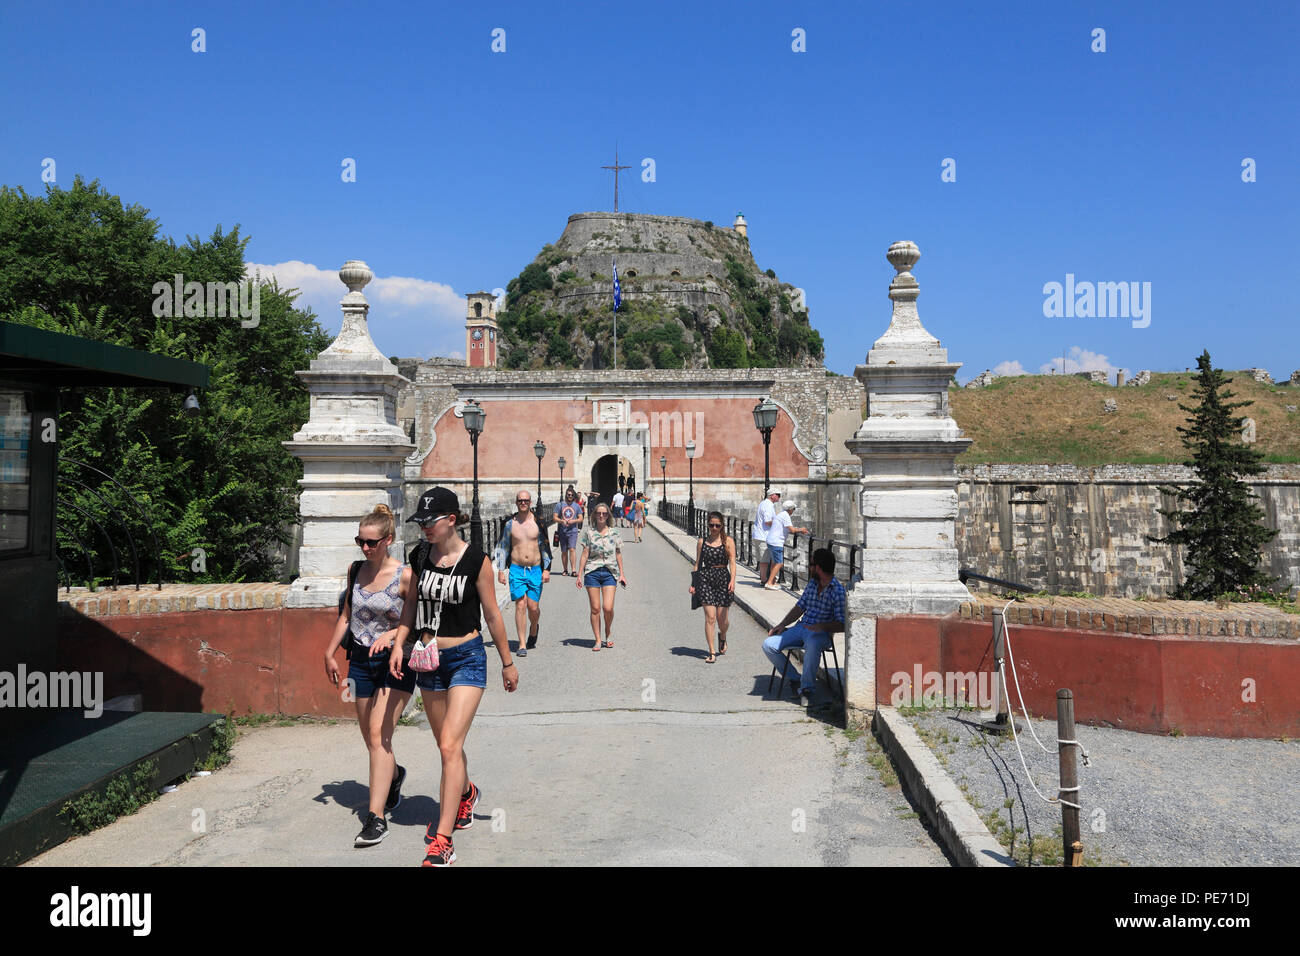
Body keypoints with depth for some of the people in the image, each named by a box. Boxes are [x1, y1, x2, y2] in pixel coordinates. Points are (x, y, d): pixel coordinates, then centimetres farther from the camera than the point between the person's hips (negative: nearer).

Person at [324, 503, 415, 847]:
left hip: (395, 661, -5)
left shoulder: (404, 576, -13)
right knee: (371, 739, 14)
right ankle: (394, 775, 45)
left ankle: (376, 817, -13)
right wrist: (330, 653, 16)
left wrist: (393, 634, -25)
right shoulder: (356, 570, 4)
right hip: (361, 660, 5)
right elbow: (347, 615, 16)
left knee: (378, 734, -15)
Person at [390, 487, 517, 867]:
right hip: (429, 659, 5)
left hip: (466, 658, -5)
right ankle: (466, 794, 47)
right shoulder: (419, 556, 0)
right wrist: (398, 644, 0)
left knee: (450, 746, -12)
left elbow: (491, 614, -5)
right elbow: (411, 604, 12)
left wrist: (508, 663, 1)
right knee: (447, 745, 17)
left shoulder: (476, 560, -13)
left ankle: (442, 841, -8)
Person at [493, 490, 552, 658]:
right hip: (516, 569, 0)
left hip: (536, 570, 0)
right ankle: (522, 644, -4)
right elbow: (502, 547, 10)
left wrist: (546, 569, 2)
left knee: (533, 607, -1)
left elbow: (545, 547, 7)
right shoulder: (510, 524, 3)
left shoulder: (538, 522, 2)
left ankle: (533, 630, 32)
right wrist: (500, 569, 5)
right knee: (520, 605, -9)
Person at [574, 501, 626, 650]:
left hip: (609, 572, 0)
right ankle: (598, 640, 10)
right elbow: (585, 555, 4)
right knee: (595, 608, 0)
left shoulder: (614, 532, 6)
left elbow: (618, 554, 11)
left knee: (608, 608, -10)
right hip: (592, 572, 0)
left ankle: (608, 634, 17)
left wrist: (622, 574, 8)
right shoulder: (589, 532, 4)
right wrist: (579, 576, 1)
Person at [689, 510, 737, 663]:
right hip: (706, 578, 0)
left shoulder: (728, 541, 3)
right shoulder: (702, 542, 8)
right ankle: (711, 652, -2)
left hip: (723, 577, 0)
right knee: (710, 617, -8)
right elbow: (698, 563, 12)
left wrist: (732, 580, -18)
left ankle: (722, 637, 37)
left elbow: (732, 562, -4)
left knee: (721, 618, 2)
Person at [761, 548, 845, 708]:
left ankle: (806, 688, -27)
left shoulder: (838, 591, -9)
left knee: (812, 645, -42)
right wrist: (782, 624, 7)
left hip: (821, 634, -7)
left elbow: (841, 625, -13)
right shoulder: (812, 583, 13)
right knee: (768, 645, -11)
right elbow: (799, 607, 19)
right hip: (801, 628, 7)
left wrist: (822, 626, -28)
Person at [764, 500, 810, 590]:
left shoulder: (781, 514, 18)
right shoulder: (785, 515, -13)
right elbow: (792, 530, -19)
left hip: (771, 541, 10)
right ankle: (769, 583, -10)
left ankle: (773, 582, 25)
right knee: (779, 563, -8)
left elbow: (788, 531, 24)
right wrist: (800, 529, -1)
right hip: (776, 542, -10)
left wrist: (801, 532, 17)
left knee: (775, 562, 19)